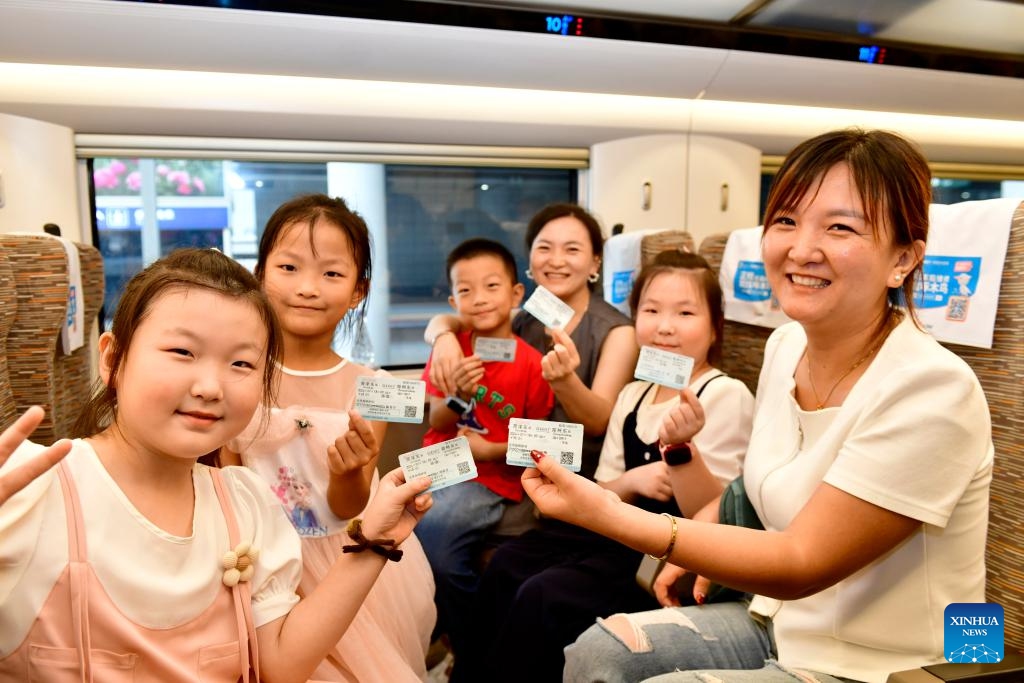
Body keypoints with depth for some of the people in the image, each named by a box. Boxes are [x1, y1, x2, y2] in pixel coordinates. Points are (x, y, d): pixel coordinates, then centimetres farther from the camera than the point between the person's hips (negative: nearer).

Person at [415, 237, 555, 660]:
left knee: (430, 534, -26)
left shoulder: (530, 363, -6)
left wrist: (489, 450, -14)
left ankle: (472, 650, 2)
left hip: (492, 478, -5)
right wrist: (458, 396, -15)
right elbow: (436, 426, 4)